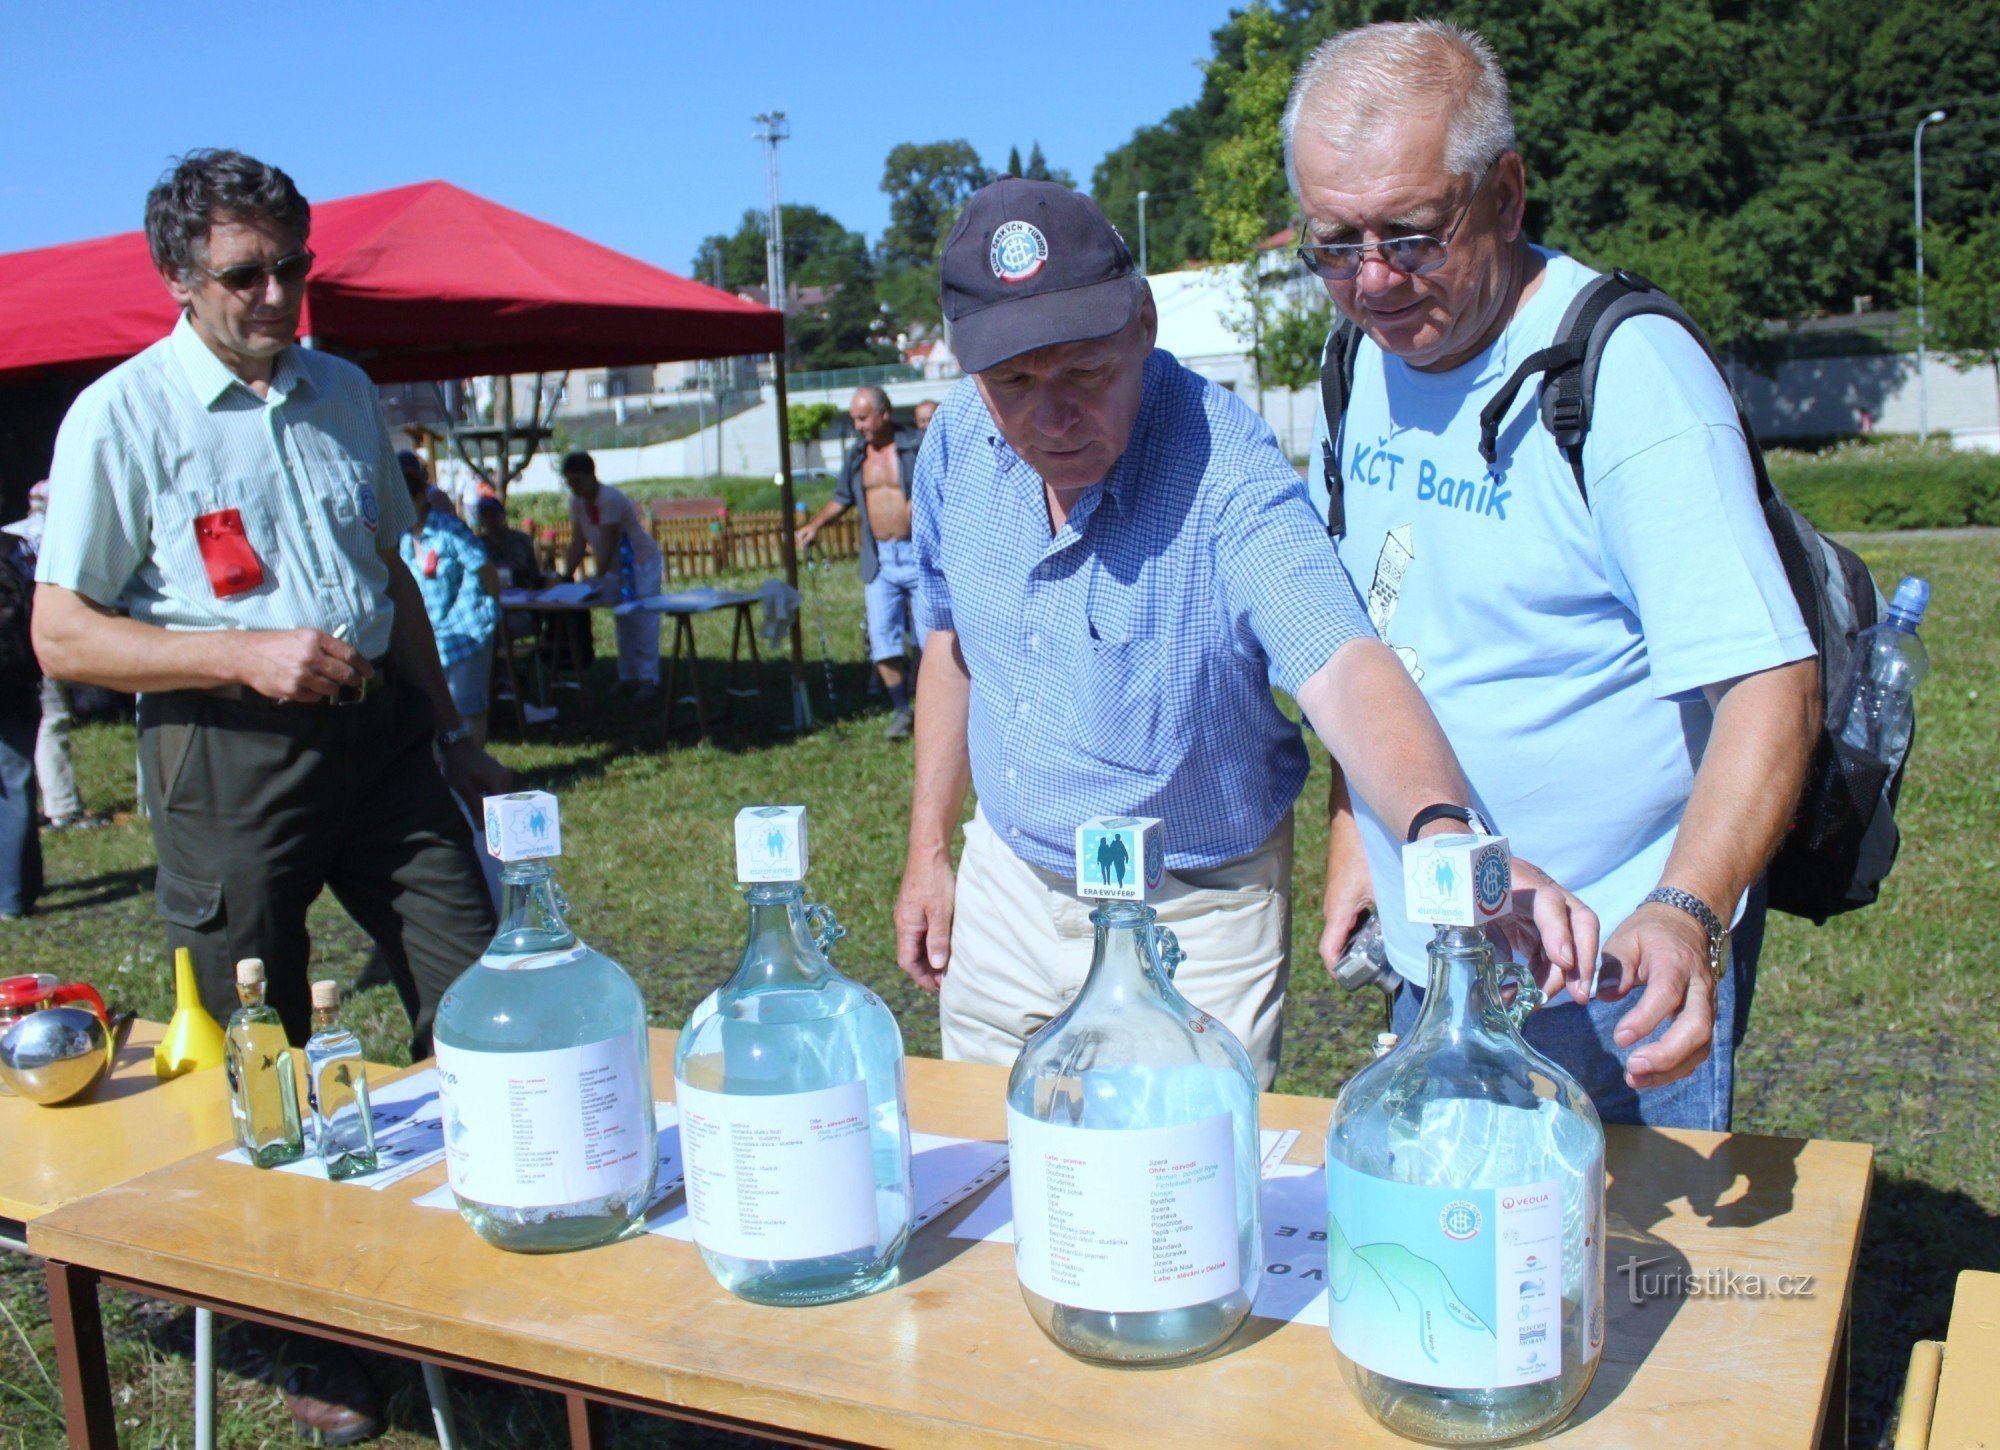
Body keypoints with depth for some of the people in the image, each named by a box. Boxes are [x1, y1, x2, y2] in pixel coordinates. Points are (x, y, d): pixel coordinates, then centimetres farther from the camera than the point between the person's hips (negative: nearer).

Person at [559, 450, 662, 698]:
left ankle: (648, 679, -10)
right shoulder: (577, 501, -2)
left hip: (642, 563, -8)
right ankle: (628, 677, 17)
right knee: (622, 624, 11)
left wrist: (597, 580, -29)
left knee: (643, 621, -10)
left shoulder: (610, 499, -26)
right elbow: (577, 542, -1)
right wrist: (566, 577, -9)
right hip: (615, 567, 8)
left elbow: (609, 544, -28)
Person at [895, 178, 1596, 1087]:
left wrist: (1449, 835, -58)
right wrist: (928, 850, 10)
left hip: (1190, 919, -5)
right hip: (1005, 884, 5)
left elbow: (1341, 667, -39)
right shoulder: (961, 442, -7)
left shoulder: (1226, 473, -25)